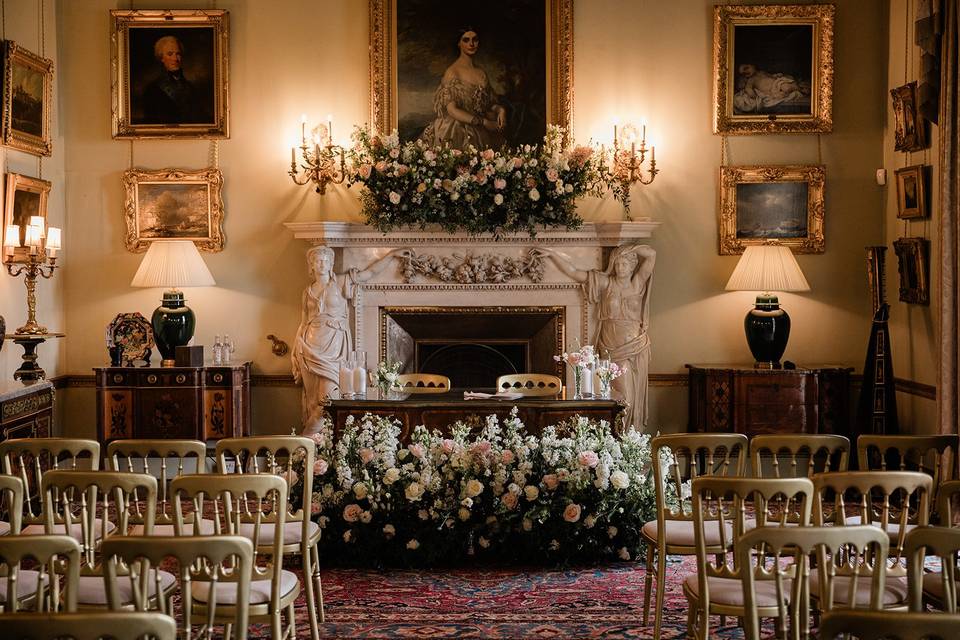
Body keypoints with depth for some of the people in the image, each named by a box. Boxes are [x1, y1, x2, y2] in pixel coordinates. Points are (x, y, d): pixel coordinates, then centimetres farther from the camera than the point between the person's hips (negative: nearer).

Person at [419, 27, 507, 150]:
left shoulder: (481, 73, 13)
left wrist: (500, 110, -5)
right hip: (458, 132, -5)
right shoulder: (452, 72, -5)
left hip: (482, 134, 5)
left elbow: (490, 104, 19)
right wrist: (484, 122, -15)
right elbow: (452, 110, -12)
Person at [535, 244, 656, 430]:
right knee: (622, 396, -7)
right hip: (614, 350, -2)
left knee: (635, 395, 6)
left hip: (637, 349, 2)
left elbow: (651, 254, -2)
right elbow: (573, 272, -4)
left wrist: (628, 249, -1)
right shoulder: (606, 283, 1)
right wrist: (552, 254, -12)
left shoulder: (638, 284, 5)